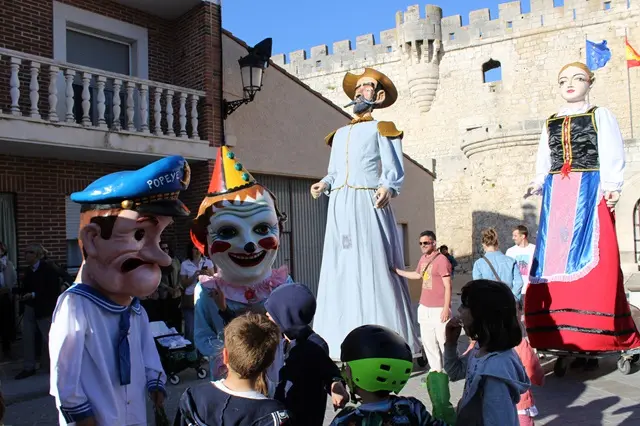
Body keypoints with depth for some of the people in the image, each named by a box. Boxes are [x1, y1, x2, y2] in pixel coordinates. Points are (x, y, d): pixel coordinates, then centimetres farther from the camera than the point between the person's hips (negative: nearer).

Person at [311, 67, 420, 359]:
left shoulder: (382, 128, 9)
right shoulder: (339, 134, 26)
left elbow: (395, 170, -3)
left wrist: (387, 187, -24)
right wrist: (323, 185, 1)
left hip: (369, 205, -5)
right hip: (340, 207, 6)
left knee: (375, 270, -9)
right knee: (340, 271, 2)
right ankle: (343, 342, 6)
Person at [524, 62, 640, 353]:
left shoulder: (600, 115, 10)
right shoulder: (551, 123, 21)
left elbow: (612, 156, -1)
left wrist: (612, 186, -16)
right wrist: (538, 184, -1)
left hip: (590, 193, -4)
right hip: (556, 196, 4)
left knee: (591, 259, -10)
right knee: (556, 259, -3)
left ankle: (596, 336, -5)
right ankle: (565, 337, 1)